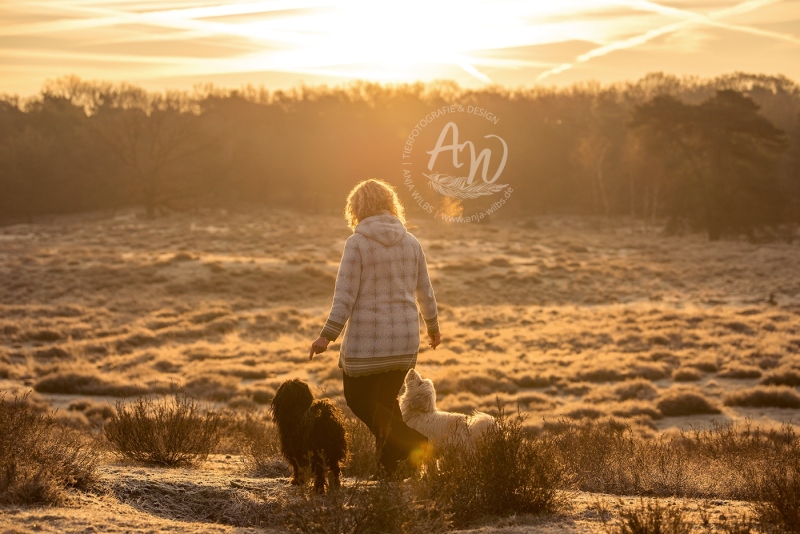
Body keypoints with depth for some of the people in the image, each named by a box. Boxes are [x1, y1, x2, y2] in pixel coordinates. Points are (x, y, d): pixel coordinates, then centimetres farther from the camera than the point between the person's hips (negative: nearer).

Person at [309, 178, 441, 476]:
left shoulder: (357, 243, -10)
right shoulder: (411, 243, 5)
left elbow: (345, 294, -14)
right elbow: (424, 291, 13)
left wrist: (328, 336, -11)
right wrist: (432, 326, 27)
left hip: (367, 339, -5)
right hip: (405, 339, 5)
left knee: (358, 399, 7)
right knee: (386, 400, 18)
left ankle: (412, 443, -10)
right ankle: (389, 465, 18)